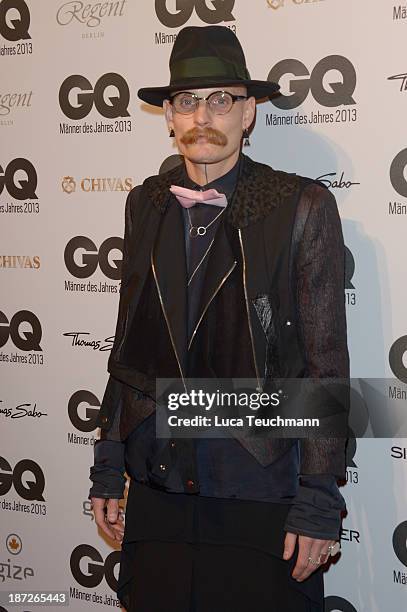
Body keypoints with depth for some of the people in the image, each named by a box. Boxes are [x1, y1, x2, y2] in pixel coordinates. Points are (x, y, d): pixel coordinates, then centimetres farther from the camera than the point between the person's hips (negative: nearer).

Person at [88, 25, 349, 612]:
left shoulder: (303, 206, -7)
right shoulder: (146, 204, 6)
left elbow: (328, 364, -7)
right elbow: (127, 344, 11)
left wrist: (318, 503, -10)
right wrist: (108, 470, 10)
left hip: (262, 496, -3)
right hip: (156, 492, 4)